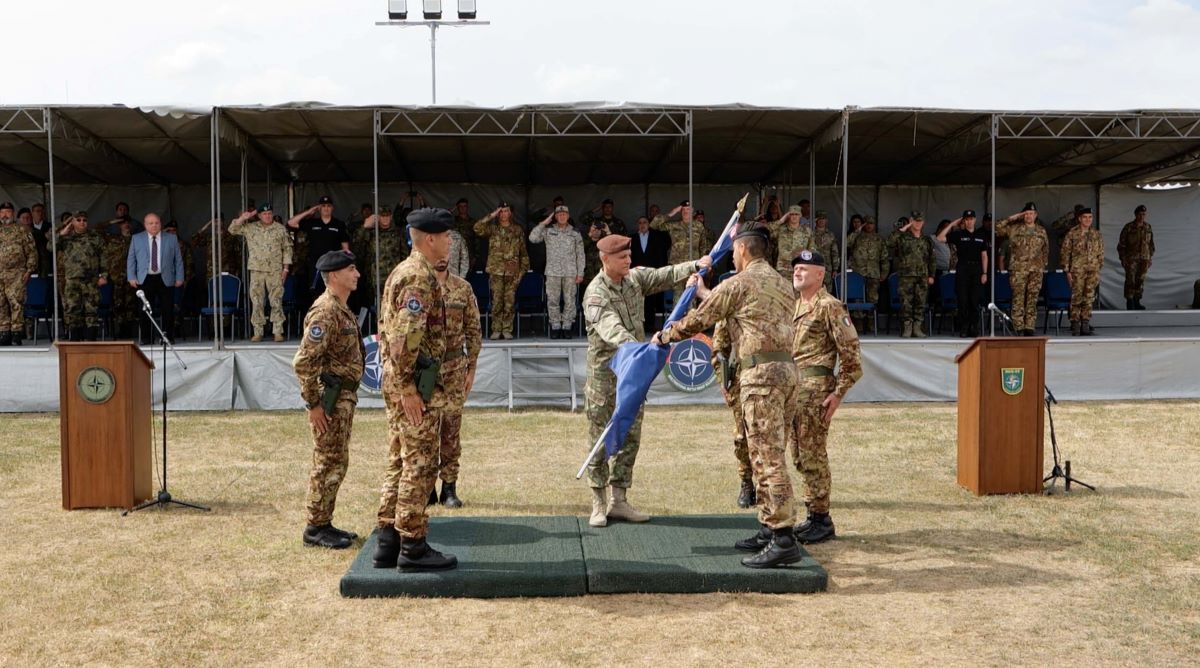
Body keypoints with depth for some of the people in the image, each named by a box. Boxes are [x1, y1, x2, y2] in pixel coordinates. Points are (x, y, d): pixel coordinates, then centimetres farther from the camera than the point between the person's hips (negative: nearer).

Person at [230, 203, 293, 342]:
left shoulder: (280, 229, 5)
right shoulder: (250, 228, 8)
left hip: (275, 271, -1)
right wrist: (243, 218, -4)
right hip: (256, 270, 2)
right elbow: (232, 230, 7)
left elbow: (287, 249, 5)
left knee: (276, 301, -3)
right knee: (256, 302, 3)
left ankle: (278, 332, 1)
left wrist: (286, 268, -1)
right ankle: (258, 332, 8)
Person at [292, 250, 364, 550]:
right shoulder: (325, 311, -18)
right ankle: (315, 528, 5)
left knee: (337, 463, 14)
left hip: (344, 398, 10)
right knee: (328, 464, -3)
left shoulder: (341, 310, 14)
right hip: (330, 400, -10)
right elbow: (303, 361, -23)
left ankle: (324, 523, 23)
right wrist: (313, 403, -21)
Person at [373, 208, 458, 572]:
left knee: (400, 463, 14)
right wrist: (408, 389, -23)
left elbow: (386, 330, 20)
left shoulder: (400, 272, 16)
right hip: (417, 384, -10)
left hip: (397, 380, 10)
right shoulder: (421, 278, -16)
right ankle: (413, 548, 3)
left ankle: (388, 543, 19)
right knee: (420, 466, -3)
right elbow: (405, 337, -25)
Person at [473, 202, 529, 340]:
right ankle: (496, 330, 3)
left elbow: (523, 253, 11)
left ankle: (507, 330, 7)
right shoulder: (492, 229, 8)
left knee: (509, 302, 0)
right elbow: (477, 228, -11)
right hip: (496, 271, -1)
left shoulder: (517, 230, 10)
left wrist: (522, 270, 4)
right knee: (496, 301, -2)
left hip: (512, 272, 1)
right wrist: (491, 216, -8)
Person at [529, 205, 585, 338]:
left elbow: (580, 254, 8)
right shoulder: (548, 231, 8)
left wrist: (580, 273, 3)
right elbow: (532, 238, -5)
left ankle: (567, 326, 6)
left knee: (569, 300, 0)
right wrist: (544, 223, -4)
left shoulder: (575, 233, 9)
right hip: (552, 272, 0)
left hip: (570, 272, 0)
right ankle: (555, 327, 6)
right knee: (553, 300, 0)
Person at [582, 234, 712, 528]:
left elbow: (666, 275, 0)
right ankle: (599, 505, 10)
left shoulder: (635, 278, 7)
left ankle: (619, 501, 17)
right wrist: (636, 347, -47)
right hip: (605, 374, -7)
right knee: (600, 439, 1)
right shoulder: (595, 293, -16)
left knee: (630, 437, 8)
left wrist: (696, 265, -18)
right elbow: (610, 328, -31)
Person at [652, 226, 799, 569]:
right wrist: (701, 290, 46)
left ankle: (784, 540, -12)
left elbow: (698, 320, 2)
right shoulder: (781, 283, 21)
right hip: (786, 368, 9)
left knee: (768, 456, -10)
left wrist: (664, 336, 18)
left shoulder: (739, 283, -4)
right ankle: (770, 529, 19)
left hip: (761, 372, -9)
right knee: (768, 454, 14)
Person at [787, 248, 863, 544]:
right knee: (799, 454, 11)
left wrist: (839, 392, -15)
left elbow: (851, 353, -11)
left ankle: (821, 520, 2)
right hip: (793, 387, 9)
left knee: (812, 454, -6)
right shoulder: (794, 305, 18)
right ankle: (813, 516, 20)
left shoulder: (829, 306, -8)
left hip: (815, 387, -9)